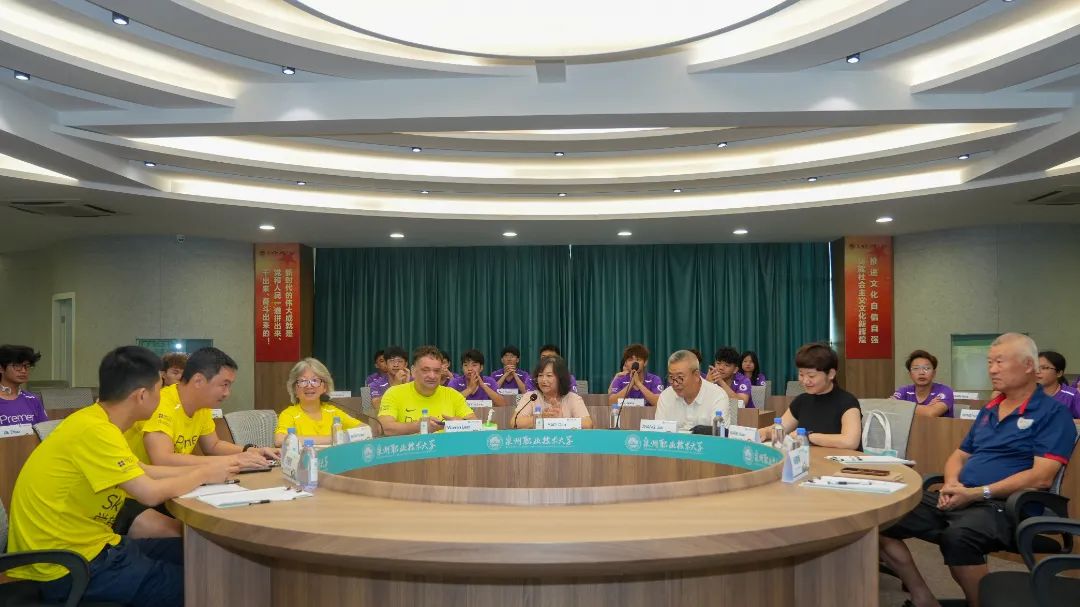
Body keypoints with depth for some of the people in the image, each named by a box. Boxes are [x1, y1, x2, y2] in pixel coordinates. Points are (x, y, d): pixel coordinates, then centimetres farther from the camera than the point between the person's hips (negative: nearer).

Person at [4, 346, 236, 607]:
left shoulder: (96, 420, 6)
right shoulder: (93, 430, -24)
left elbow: (144, 471, 15)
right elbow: (150, 493, -26)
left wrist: (204, 468, 8)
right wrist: (203, 475, -9)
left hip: (84, 546, 9)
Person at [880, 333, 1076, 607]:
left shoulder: (1052, 412, -2)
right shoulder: (989, 409, 21)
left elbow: (1041, 477, -13)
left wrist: (977, 493, -18)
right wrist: (951, 482, 1)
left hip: (1003, 505, -7)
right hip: (958, 499, 7)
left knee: (958, 536, -40)